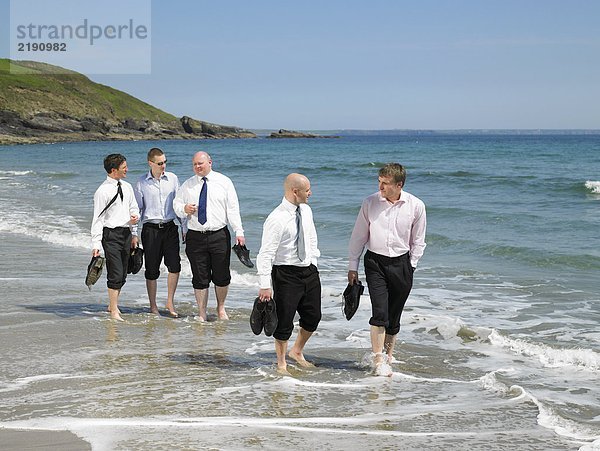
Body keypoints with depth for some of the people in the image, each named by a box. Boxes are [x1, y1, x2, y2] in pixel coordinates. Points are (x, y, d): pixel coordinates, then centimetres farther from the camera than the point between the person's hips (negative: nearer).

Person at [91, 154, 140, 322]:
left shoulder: (127, 187, 11)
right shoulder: (102, 191, -10)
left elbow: (134, 208, 22)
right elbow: (98, 218, -11)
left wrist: (134, 223, 6)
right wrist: (96, 243, -15)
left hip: (126, 233, 7)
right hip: (111, 234, -7)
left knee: (122, 274, 11)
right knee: (115, 274, -7)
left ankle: (113, 305, 27)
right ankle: (114, 311, 2)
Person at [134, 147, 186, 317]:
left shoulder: (172, 178, 7)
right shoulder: (142, 183, 1)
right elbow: (137, 208, 6)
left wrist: (184, 227, 12)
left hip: (170, 227, 2)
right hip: (150, 228, -1)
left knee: (175, 265, -9)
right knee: (152, 269, 3)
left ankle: (170, 302, 7)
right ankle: (153, 306, 16)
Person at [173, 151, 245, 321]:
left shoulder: (224, 182, 3)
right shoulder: (187, 185, 9)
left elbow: (233, 208, 0)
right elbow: (176, 204, 15)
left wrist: (239, 231, -8)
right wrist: (184, 209, -9)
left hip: (219, 235, -1)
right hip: (195, 236, 1)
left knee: (222, 276, 4)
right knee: (200, 278, 4)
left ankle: (221, 308, 25)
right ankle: (202, 314, 15)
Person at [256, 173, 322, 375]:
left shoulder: (306, 211, 4)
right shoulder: (276, 219, -19)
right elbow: (266, 254, -20)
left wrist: (313, 265, 17)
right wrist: (265, 286, -22)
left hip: (309, 271, 7)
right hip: (286, 273, -7)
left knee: (313, 317, 16)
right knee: (284, 321, 2)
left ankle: (297, 351, 40)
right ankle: (281, 364, 21)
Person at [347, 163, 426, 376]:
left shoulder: (416, 206, -4)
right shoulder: (370, 202, -3)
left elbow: (418, 241, 7)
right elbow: (358, 236, 5)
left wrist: (410, 266, 2)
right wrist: (353, 266, 6)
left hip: (401, 263, 1)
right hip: (375, 261, -1)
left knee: (394, 316, 7)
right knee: (380, 312, -12)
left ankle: (388, 355, 24)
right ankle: (379, 360, -7)